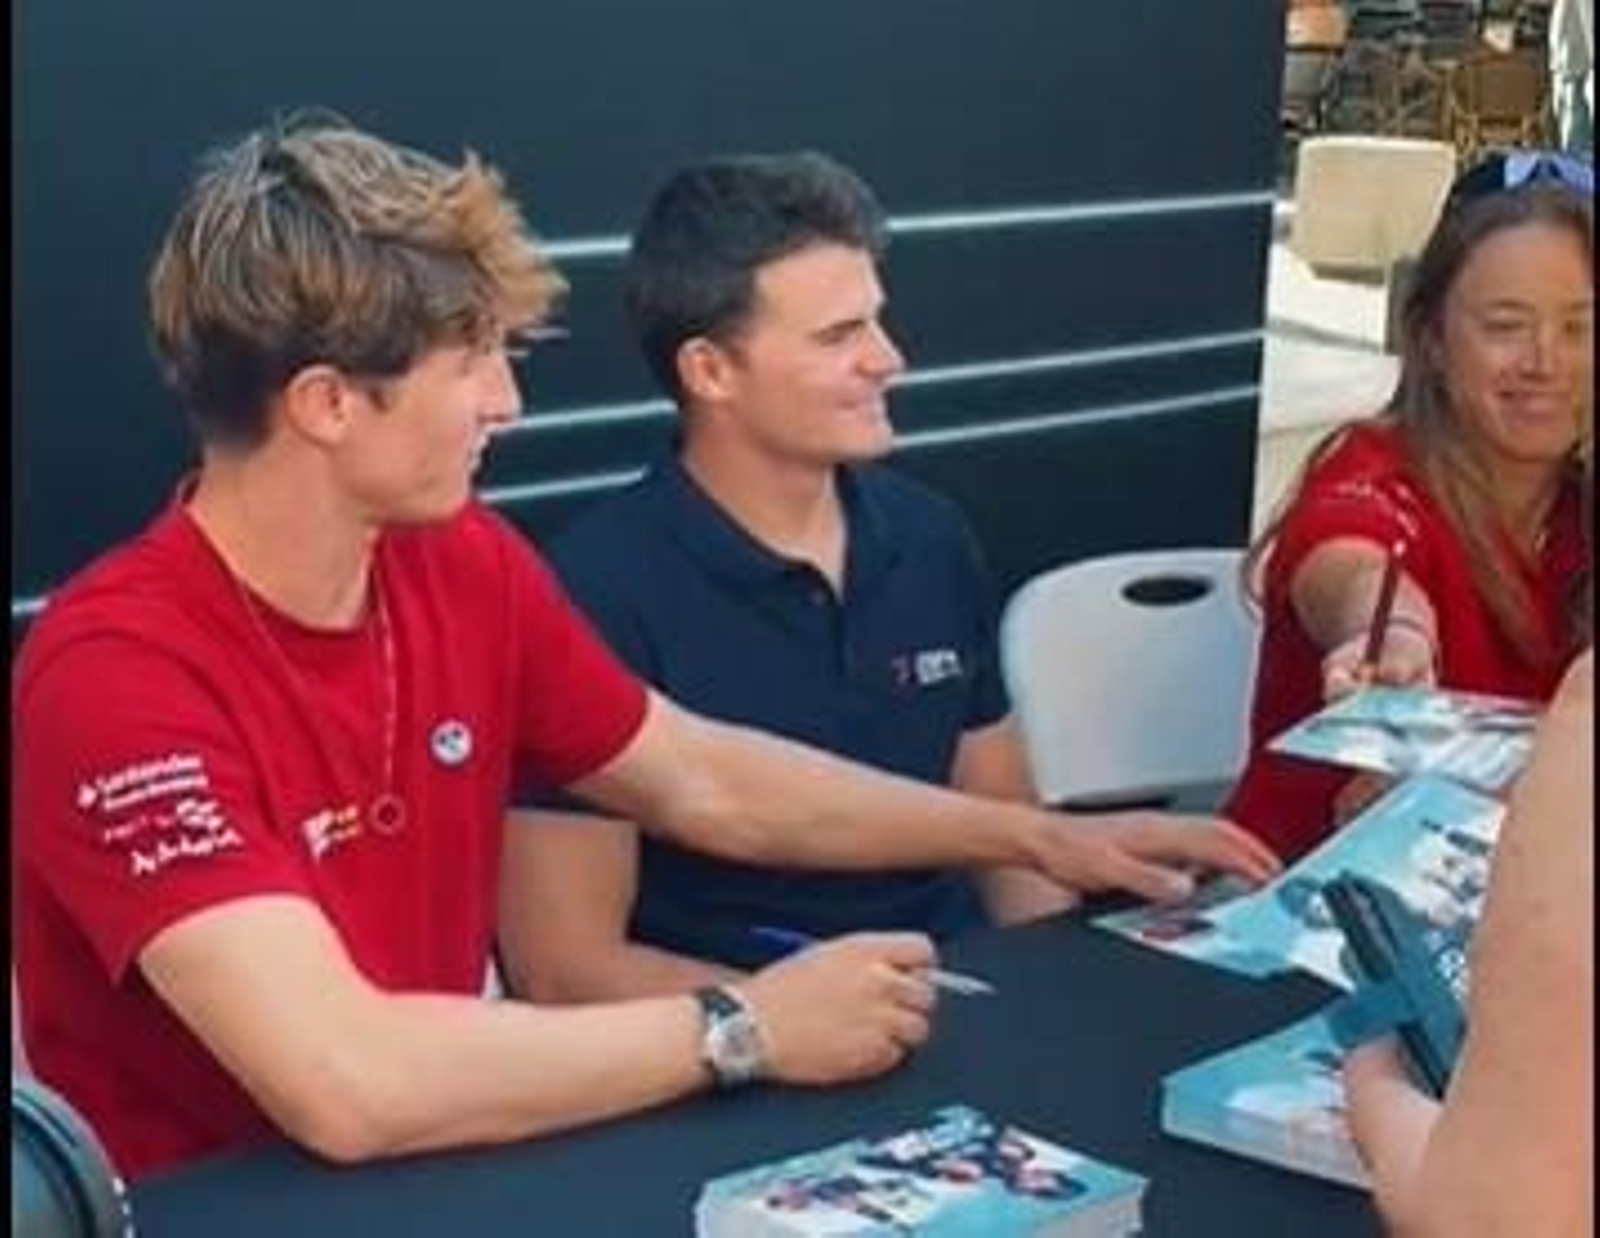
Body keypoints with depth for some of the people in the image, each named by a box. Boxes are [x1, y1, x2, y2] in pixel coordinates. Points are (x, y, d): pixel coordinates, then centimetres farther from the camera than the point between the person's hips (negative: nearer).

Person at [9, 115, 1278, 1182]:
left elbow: (702, 782, 13)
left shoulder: (466, 564, -1)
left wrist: (1041, 837, 13)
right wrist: (743, 1032, -23)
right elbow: (349, 1086, -31)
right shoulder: (117, 674, -23)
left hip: (434, 1165, 6)